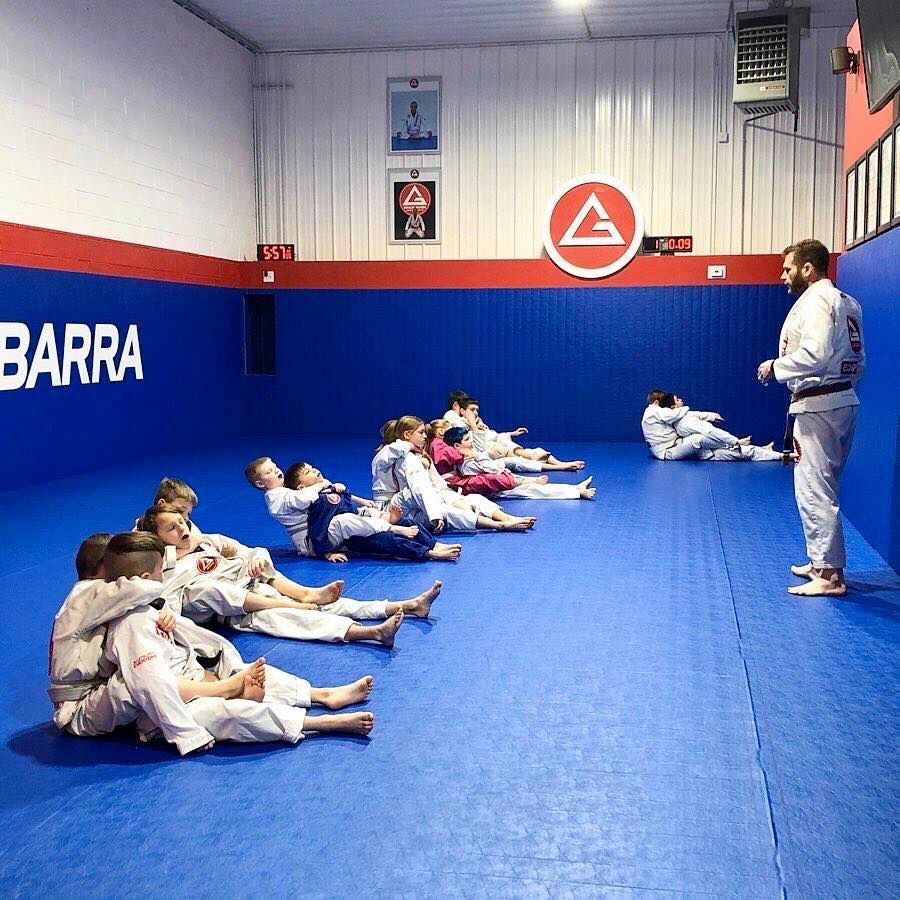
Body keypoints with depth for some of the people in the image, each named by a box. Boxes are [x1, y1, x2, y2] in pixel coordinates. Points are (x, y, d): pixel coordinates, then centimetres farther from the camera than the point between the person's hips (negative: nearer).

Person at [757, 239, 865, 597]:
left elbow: (814, 355, -26)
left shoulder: (815, 300, -14)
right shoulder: (846, 302, 17)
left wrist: (775, 367, -13)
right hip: (842, 400, 11)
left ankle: (830, 575, -5)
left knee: (815, 490, -7)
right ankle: (821, 561, 27)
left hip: (818, 406, -11)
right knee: (819, 487, 18)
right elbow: (857, 361, 20)